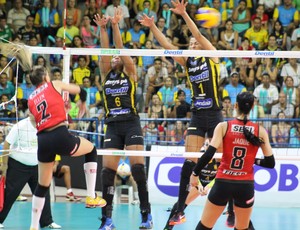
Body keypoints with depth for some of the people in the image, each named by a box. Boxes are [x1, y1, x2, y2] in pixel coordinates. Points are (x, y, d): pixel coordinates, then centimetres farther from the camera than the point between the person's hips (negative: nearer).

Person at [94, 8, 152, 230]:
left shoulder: (130, 72, 7)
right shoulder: (106, 74, 15)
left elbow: (121, 48, -3)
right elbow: (105, 50, 2)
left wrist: (115, 25, -10)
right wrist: (102, 28, -9)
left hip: (131, 123, -3)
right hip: (112, 126, 3)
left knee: (137, 167, -13)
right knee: (107, 170, -4)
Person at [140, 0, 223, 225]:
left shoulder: (212, 57, 0)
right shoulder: (188, 62, 11)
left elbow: (199, 35, -12)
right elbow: (167, 45, 3)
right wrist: (152, 27, -7)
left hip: (214, 116, -4)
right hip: (197, 116, 4)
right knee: (189, 160, -3)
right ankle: (180, 209, -3)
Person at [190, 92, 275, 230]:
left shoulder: (223, 127, -5)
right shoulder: (260, 131, -1)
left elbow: (209, 154, -13)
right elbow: (270, 163, 0)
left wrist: (195, 173, -2)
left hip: (223, 183, -1)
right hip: (246, 186, 1)